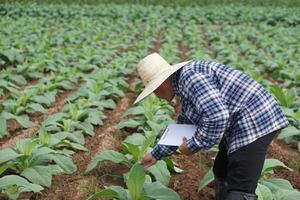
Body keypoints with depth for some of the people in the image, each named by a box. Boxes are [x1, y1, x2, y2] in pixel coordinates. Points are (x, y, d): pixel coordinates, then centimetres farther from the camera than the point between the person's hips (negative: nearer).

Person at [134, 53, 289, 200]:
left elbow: (217, 116, -30)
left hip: (254, 121, -11)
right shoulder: (184, 84, 15)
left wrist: (193, 146, -15)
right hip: (241, 126, 11)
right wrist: (156, 155, 32)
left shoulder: (190, 75, -17)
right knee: (221, 173, 21)